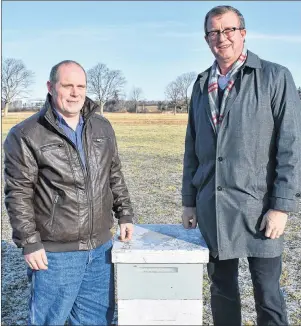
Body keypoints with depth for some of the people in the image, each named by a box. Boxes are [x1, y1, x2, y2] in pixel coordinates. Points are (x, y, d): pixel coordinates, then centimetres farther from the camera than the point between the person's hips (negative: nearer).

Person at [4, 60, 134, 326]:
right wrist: (29, 242, -12)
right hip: (55, 253, -5)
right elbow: (19, 194, -10)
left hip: (101, 248, 5)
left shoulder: (102, 128, 7)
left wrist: (124, 213, 10)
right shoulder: (26, 135, -9)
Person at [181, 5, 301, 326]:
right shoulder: (202, 84, 11)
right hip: (211, 208, 4)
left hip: (257, 206, -4)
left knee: (267, 294, 6)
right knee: (221, 289, 16)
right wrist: (189, 200, 11)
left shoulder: (275, 77, -3)